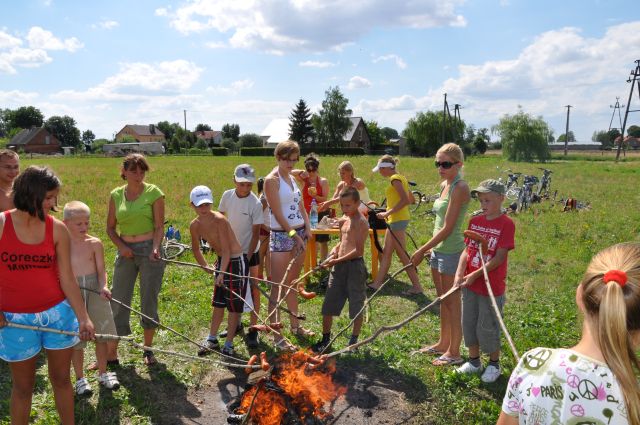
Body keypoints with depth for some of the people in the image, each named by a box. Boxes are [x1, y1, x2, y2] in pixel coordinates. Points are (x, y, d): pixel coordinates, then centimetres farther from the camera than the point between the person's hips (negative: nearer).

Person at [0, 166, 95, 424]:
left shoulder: (57, 229, -5)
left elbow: (67, 279, -4)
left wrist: (83, 318, -8)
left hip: (58, 313, 2)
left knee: (61, 378, 14)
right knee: (23, 386, 13)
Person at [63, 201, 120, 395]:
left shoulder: (94, 243, -3)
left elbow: (101, 270, -4)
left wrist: (103, 286, -22)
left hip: (95, 291, 1)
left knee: (101, 334, 11)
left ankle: (103, 373, 31)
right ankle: (80, 379, 27)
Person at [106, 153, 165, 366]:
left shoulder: (153, 192, -4)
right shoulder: (116, 195, 5)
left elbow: (159, 227, -7)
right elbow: (110, 227, 10)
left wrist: (155, 249, -22)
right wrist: (121, 246, -6)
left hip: (149, 249, -3)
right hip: (126, 252, 3)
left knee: (149, 301, 4)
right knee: (118, 301, 5)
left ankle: (148, 350, 21)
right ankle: (111, 353, 17)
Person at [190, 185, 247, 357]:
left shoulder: (219, 220, -24)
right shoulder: (195, 225, -4)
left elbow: (226, 250, -27)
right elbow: (196, 249, 13)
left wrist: (221, 273, -32)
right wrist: (206, 267, 11)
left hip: (236, 261, -7)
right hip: (221, 261, 7)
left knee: (234, 305, 0)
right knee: (218, 303, 17)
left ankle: (229, 344, 11)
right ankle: (212, 339, 30)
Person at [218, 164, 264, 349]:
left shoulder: (255, 204, -20)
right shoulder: (227, 195, -8)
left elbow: (256, 233, -18)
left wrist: (248, 258, -21)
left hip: (249, 252, -5)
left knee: (252, 289, -1)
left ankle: (253, 329, 8)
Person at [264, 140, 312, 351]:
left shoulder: (292, 178, 13)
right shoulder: (272, 180, -10)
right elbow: (278, 214, -15)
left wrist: (307, 228, 0)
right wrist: (294, 235, -15)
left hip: (299, 233, 8)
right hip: (281, 236, -8)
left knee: (292, 283, 18)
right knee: (278, 287, -4)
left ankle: (295, 325, 31)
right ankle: (277, 337, 1)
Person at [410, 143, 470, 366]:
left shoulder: (460, 188, -18)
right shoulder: (444, 185, 10)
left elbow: (447, 228, -22)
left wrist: (422, 250, -18)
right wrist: (429, 248, 16)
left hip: (451, 251, -9)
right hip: (438, 248, 9)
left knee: (452, 303, 2)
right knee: (442, 300, 19)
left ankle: (454, 352, 16)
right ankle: (443, 344, 34)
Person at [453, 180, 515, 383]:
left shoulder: (506, 224, -14)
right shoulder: (475, 221, 4)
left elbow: (499, 258, -18)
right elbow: (468, 250, 2)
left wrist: (475, 275, -21)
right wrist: (459, 273, -12)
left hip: (491, 287, -6)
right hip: (469, 284, 6)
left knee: (487, 328, 6)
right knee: (468, 324, 16)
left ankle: (494, 364, 30)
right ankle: (474, 362, 34)